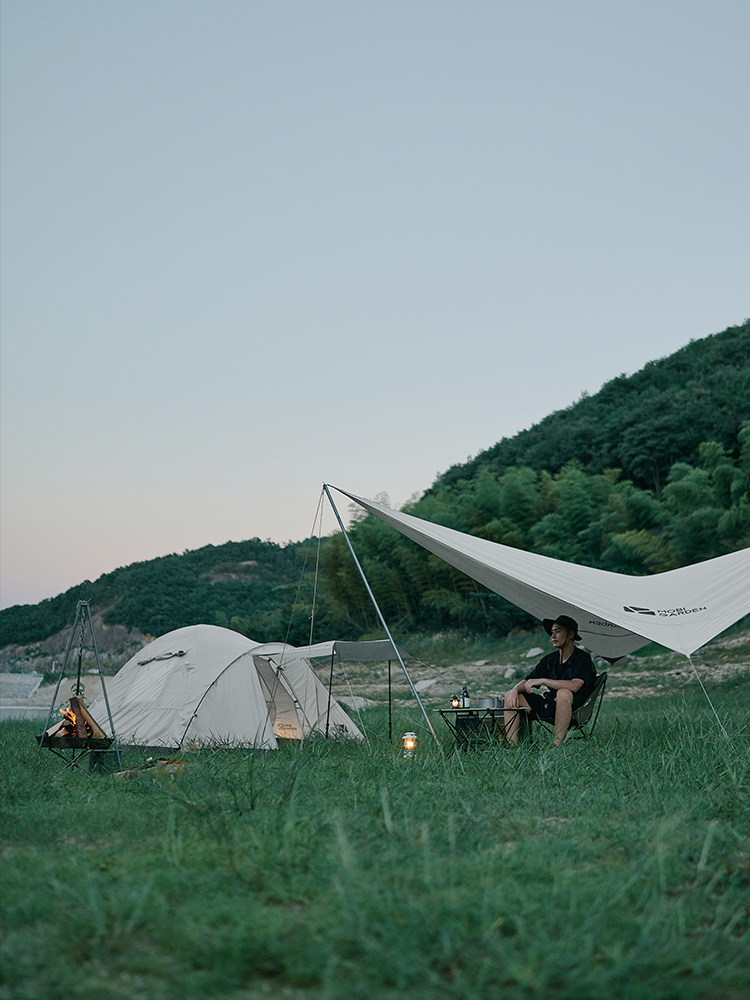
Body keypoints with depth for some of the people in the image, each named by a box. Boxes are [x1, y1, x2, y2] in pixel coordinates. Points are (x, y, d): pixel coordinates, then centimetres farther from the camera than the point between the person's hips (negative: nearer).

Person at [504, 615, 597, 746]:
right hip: (549, 707, 7)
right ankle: (512, 745, -13)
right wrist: (515, 690, -11)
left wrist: (542, 680, -24)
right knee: (511, 695, 0)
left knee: (563, 693, -39)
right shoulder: (549, 660, 12)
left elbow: (574, 685, -27)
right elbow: (526, 682, 13)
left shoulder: (583, 658, -10)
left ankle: (557, 745, -36)